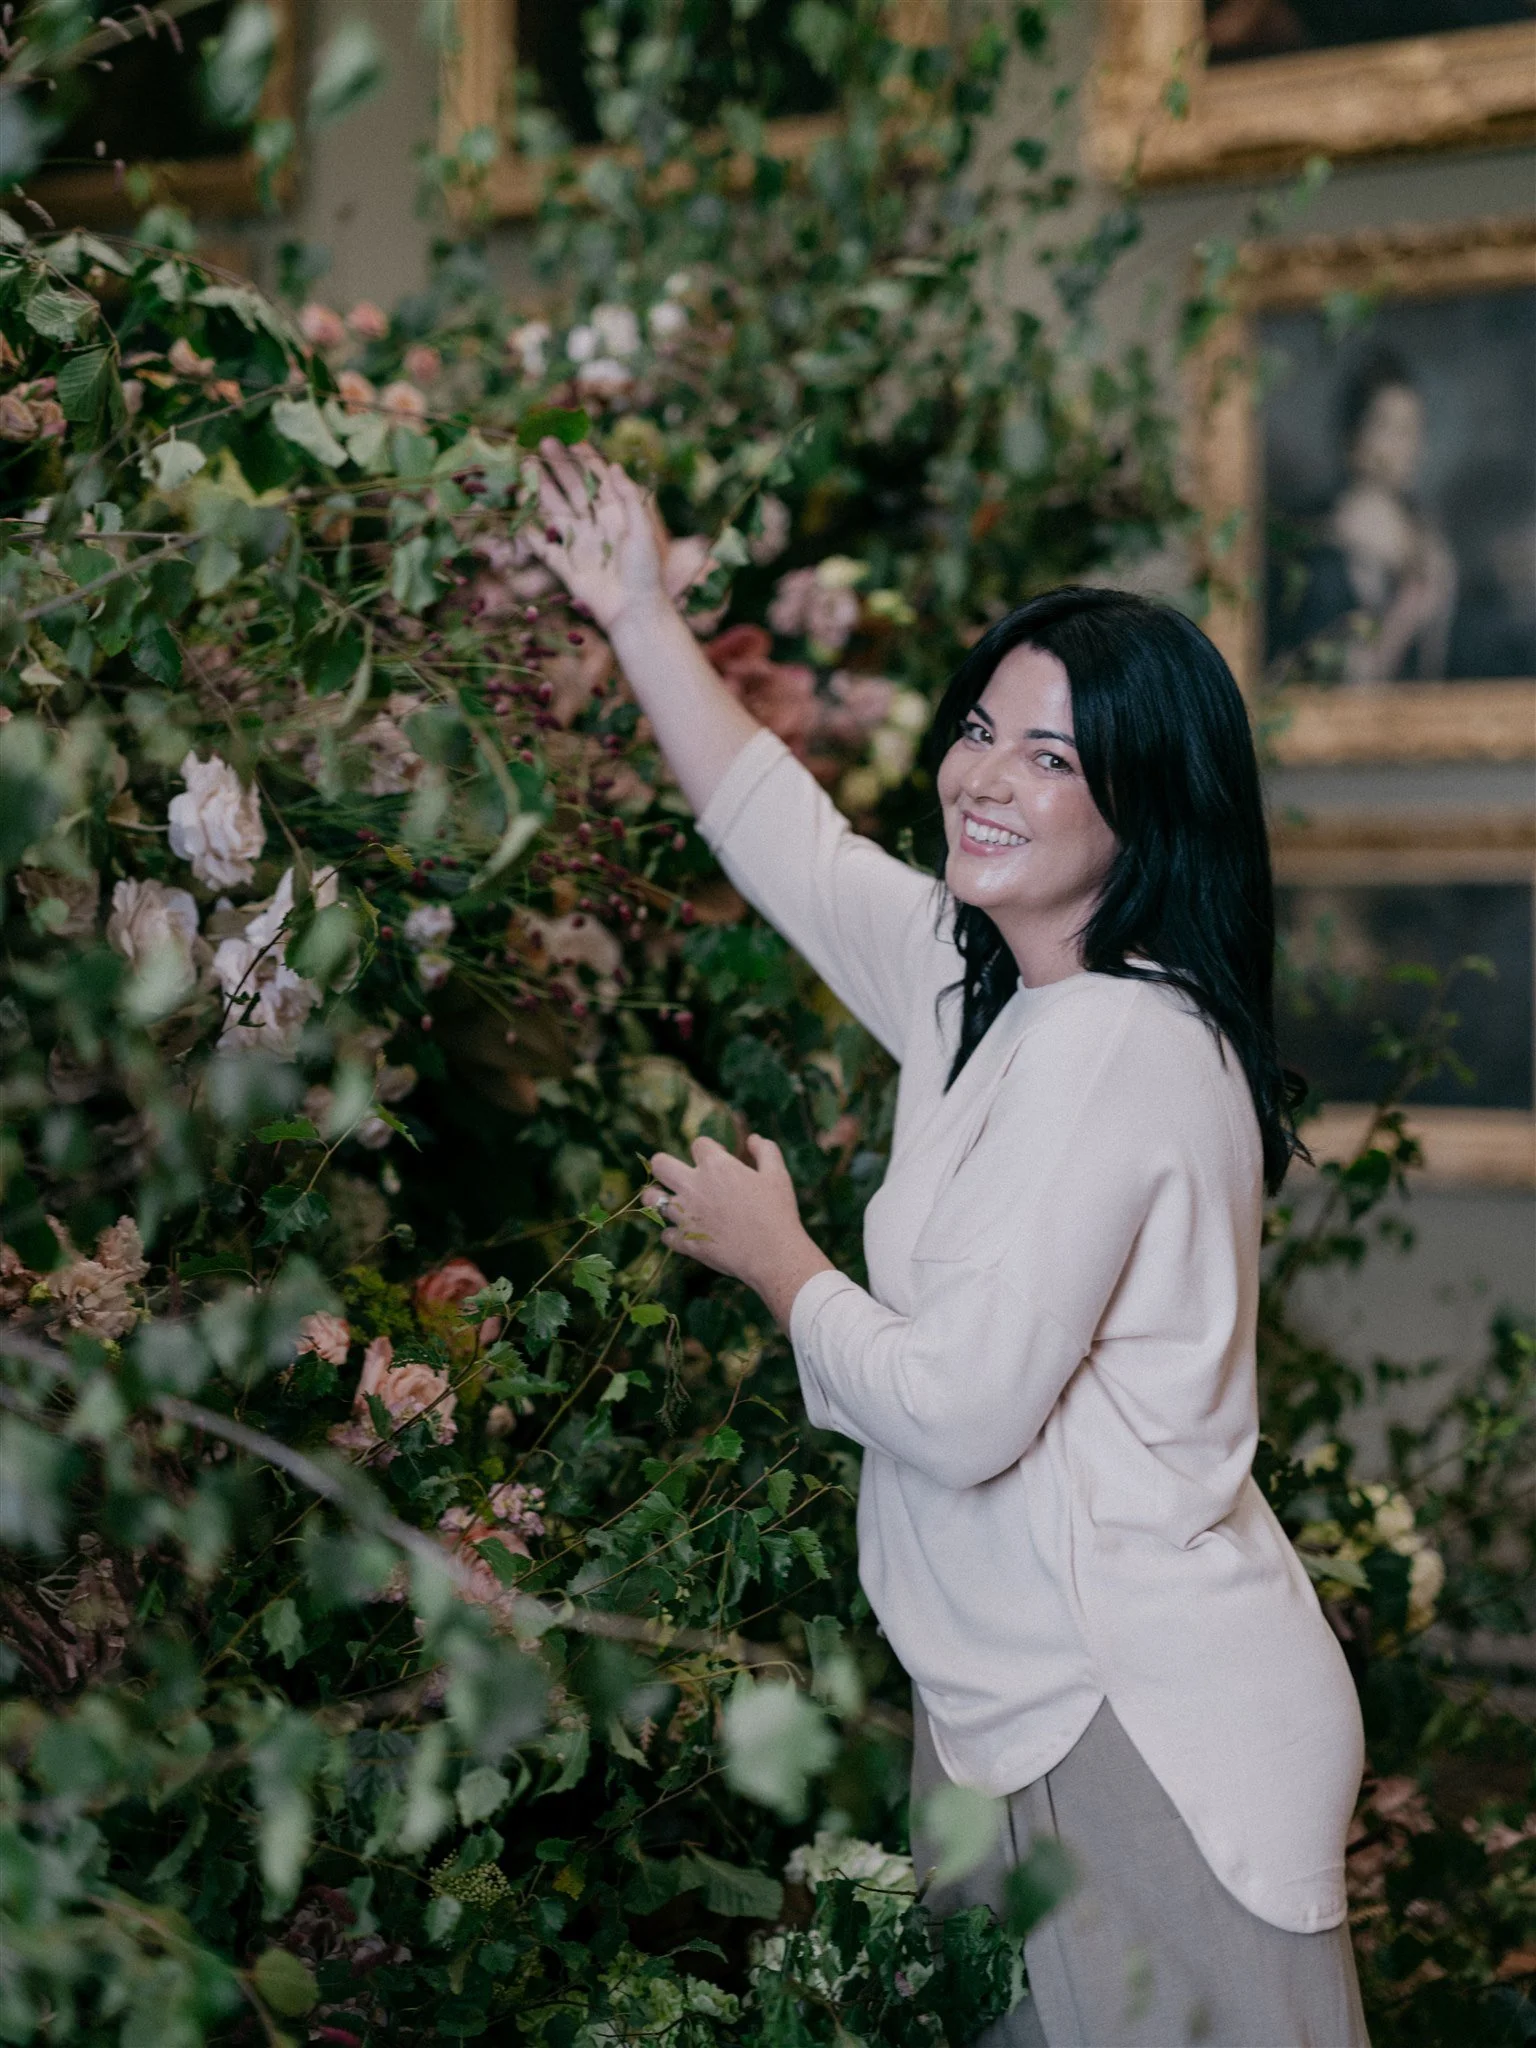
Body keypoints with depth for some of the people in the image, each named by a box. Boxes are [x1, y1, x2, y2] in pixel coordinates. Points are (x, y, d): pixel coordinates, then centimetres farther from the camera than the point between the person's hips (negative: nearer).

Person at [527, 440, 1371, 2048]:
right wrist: (637, 615, 26)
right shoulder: (979, 981, 7)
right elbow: (787, 838, 24)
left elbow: (958, 1408, -24)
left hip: (1151, 1734, -9)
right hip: (1019, 1706, 9)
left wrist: (768, 1255, -6)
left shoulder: (1125, 1045, -21)